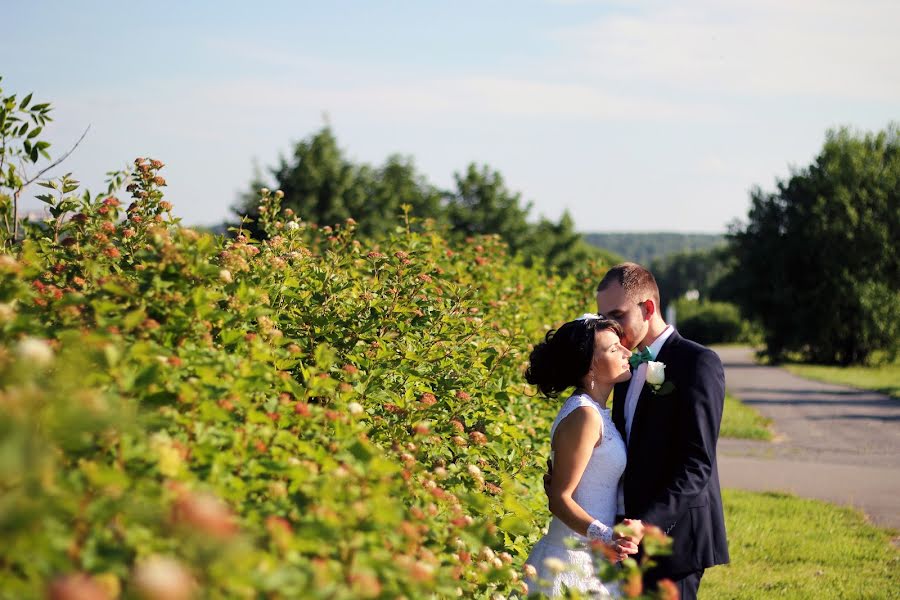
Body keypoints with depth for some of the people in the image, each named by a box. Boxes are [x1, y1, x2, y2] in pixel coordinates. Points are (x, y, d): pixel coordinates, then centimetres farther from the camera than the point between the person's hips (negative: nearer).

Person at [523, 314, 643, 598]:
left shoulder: (595, 412, 12)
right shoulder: (584, 415, -17)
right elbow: (560, 499, -19)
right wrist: (604, 536, -33)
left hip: (595, 559, 9)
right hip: (575, 561, -9)